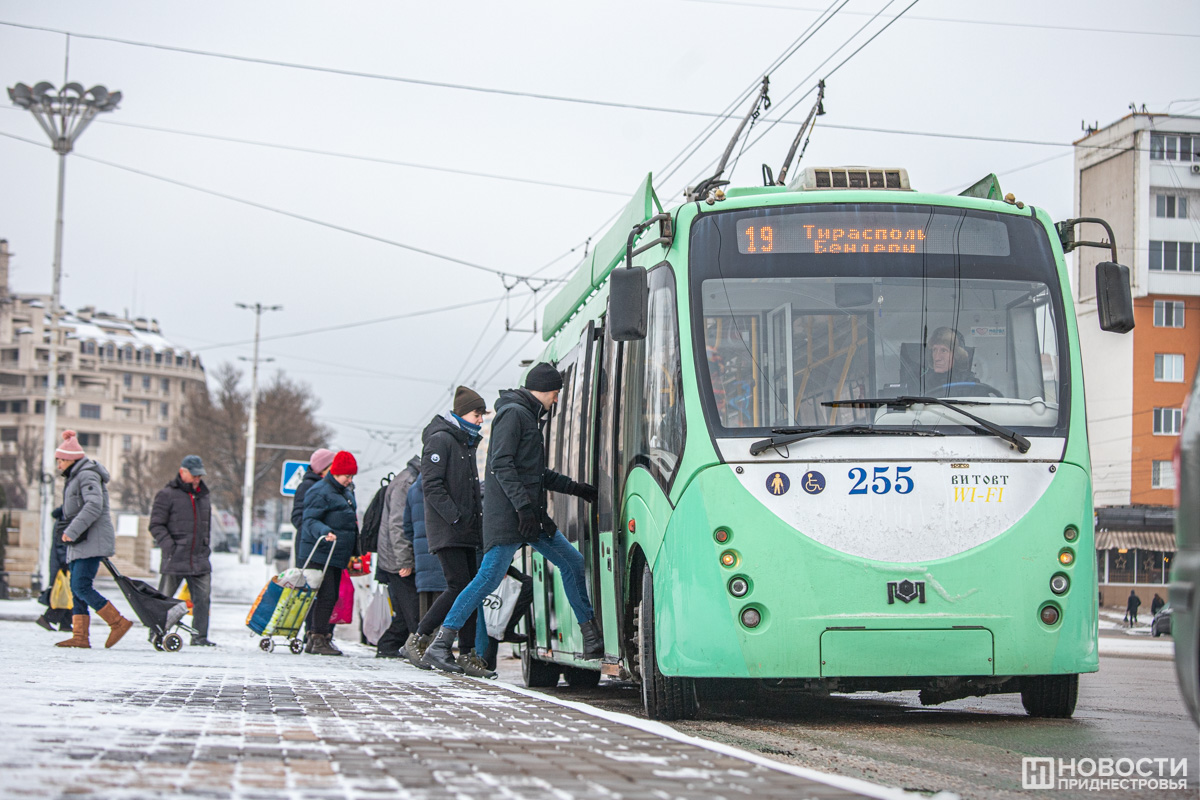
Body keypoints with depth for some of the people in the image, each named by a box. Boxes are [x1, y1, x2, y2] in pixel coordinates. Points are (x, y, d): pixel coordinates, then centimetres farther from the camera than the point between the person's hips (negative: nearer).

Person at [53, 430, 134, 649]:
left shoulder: (87, 475, -10)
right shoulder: (74, 477, 22)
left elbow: (94, 506, -23)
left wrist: (72, 531, -26)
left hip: (92, 541, -10)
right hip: (80, 543, 10)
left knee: (81, 587, -16)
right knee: (76, 589, 4)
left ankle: (119, 623, -12)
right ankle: (80, 636, 2)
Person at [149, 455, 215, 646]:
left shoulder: (203, 496, 17)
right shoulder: (167, 494, -2)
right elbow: (156, 525, -4)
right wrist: (169, 546, -13)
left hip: (200, 558, 5)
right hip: (175, 559, -5)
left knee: (203, 598, -2)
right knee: (164, 599, 3)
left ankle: (200, 636, 3)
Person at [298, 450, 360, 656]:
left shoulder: (346, 491, 19)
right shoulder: (320, 492, -10)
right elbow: (310, 520, -16)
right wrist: (324, 532, -35)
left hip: (337, 555, 10)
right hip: (319, 554, -10)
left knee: (332, 597, 10)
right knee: (326, 595, -13)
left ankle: (323, 637, 16)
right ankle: (317, 639, -11)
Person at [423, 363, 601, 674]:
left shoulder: (529, 417, 23)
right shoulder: (513, 413, -8)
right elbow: (501, 464, -19)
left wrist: (577, 488, 26)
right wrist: (523, 505, -25)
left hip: (531, 515, 10)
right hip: (507, 518, -10)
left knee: (573, 563, 9)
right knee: (489, 578, -13)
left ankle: (592, 641, 14)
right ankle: (439, 645, -11)